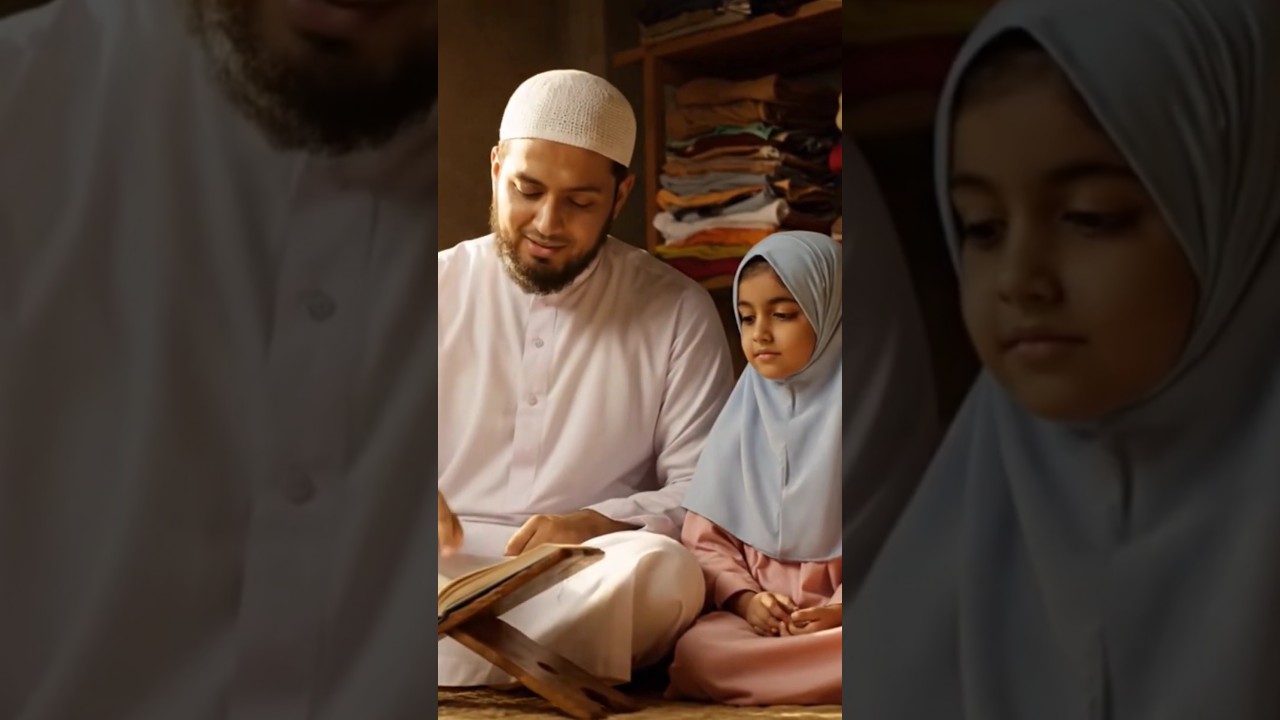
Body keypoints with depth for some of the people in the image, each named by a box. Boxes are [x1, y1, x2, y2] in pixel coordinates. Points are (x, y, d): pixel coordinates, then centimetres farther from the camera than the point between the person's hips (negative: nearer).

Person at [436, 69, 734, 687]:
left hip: (589, 578, 0)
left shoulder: (678, 312, 6)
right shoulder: (443, 287, 10)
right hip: (449, 566, 1)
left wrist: (598, 522, -19)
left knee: (663, 568, -36)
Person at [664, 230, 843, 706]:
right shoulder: (743, 416, 11)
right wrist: (744, 599, -11)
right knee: (696, 651, -31)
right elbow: (705, 538, 9)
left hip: (835, 616, -3)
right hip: (758, 616, 3)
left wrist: (840, 610, -19)